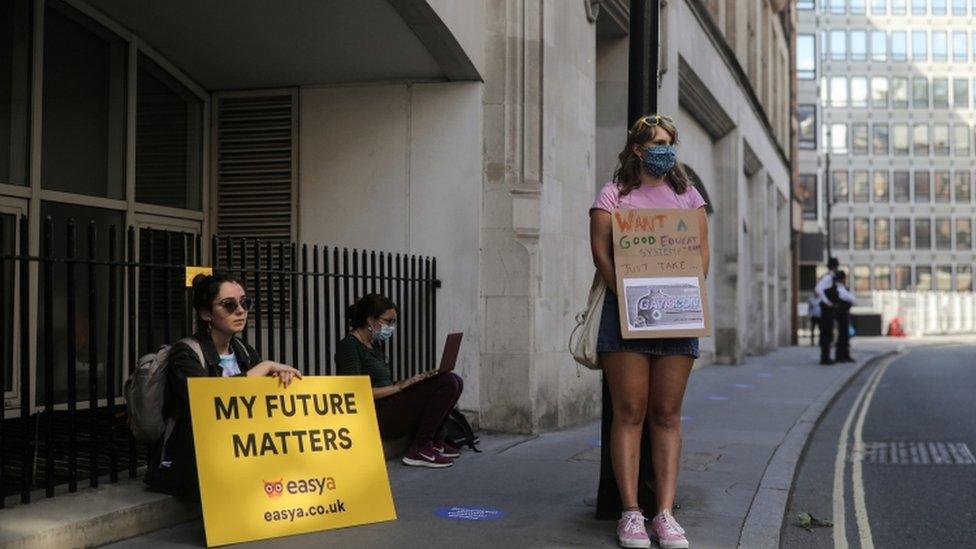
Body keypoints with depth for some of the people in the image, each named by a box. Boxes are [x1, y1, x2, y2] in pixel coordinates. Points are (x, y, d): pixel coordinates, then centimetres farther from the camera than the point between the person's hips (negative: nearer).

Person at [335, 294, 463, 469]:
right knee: (447, 383, -18)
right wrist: (398, 386, -17)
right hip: (374, 419, -9)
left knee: (454, 382, 3)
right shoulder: (349, 346, -10)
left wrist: (412, 381, 4)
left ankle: (433, 441, 9)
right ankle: (419, 449, -14)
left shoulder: (375, 344, 19)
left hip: (389, 409, 9)